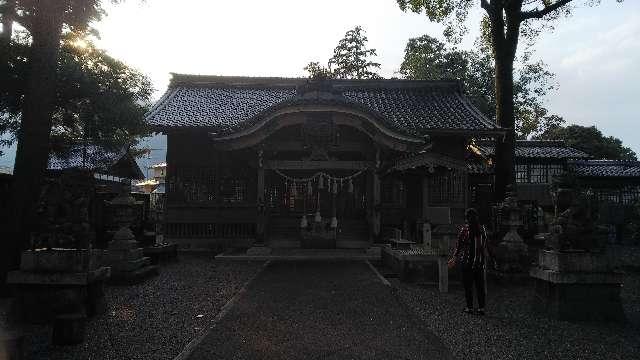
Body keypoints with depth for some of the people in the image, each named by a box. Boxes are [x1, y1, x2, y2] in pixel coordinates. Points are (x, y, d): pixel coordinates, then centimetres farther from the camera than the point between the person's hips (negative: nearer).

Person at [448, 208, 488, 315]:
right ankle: (481, 308, 12)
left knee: (468, 285, 5)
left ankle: (470, 307, 10)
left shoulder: (465, 229, -12)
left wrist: (455, 258, 1)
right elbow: (484, 246, 8)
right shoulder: (482, 229, 2)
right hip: (480, 262, 4)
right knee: (480, 285, 10)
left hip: (467, 261, -4)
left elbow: (459, 245, -8)